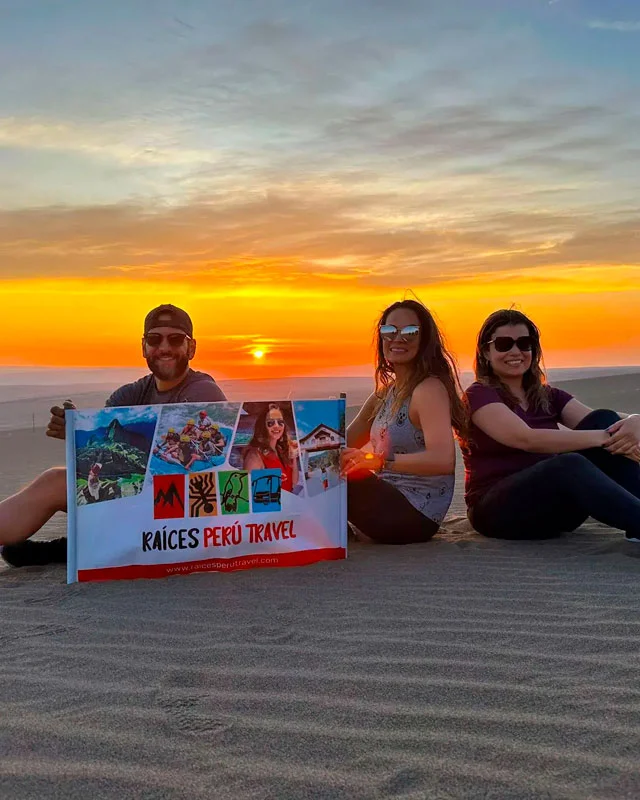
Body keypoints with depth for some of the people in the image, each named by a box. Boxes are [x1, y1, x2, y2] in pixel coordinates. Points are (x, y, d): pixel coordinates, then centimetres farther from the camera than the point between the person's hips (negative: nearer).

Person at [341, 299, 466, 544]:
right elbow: (342, 445, 11)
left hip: (414, 516, -8)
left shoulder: (430, 389, -12)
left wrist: (378, 460, -39)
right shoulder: (386, 393, 15)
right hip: (390, 501, 8)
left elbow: (443, 460, -28)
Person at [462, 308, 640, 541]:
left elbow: (599, 425, -3)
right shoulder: (479, 395, -5)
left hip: (555, 506, 6)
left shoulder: (549, 397, 13)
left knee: (604, 420, -12)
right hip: (499, 509, -6)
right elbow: (526, 439, -23)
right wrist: (602, 437, -28)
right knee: (570, 465, -35)